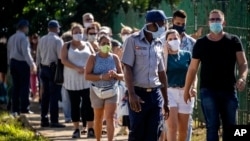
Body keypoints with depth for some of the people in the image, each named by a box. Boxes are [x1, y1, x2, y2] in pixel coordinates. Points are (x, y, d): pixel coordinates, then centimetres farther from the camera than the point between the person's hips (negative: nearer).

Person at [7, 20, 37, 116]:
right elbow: (26, 52, -20)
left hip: (13, 62, 8)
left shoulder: (11, 38, 13)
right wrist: (32, 64, -20)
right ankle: (24, 109, -5)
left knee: (16, 87, 9)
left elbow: (9, 52, 17)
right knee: (24, 87, -3)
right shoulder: (23, 38, -13)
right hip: (22, 63, -8)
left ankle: (15, 109, 9)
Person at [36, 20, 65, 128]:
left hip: (43, 68, 6)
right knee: (54, 95, -4)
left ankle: (44, 120, 14)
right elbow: (61, 56, -16)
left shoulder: (42, 40, 8)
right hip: (54, 69, -6)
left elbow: (38, 56, 12)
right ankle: (54, 121, -6)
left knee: (45, 95, 11)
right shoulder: (58, 40, -12)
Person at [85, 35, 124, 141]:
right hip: (97, 91, 0)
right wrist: (101, 77, -23)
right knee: (98, 119, 13)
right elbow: (87, 76, -11)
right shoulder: (93, 58, -3)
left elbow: (122, 76, 5)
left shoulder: (115, 58, 2)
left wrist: (115, 75, -18)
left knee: (110, 118, -12)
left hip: (111, 91, 0)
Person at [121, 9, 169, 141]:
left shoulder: (158, 44, 11)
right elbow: (127, 68, -9)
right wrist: (132, 94, -18)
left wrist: (166, 101, 16)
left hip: (155, 94, 5)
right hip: (139, 93, -5)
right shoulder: (133, 40, -4)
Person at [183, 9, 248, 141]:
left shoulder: (233, 41, 4)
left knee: (230, 126, 6)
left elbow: (243, 63, -3)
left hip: (229, 90, 1)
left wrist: (242, 78, -24)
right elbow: (192, 68, 10)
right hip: (208, 91, -1)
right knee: (212, 126, -8)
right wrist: (186, 90, 9)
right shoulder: (201, 43, 5)